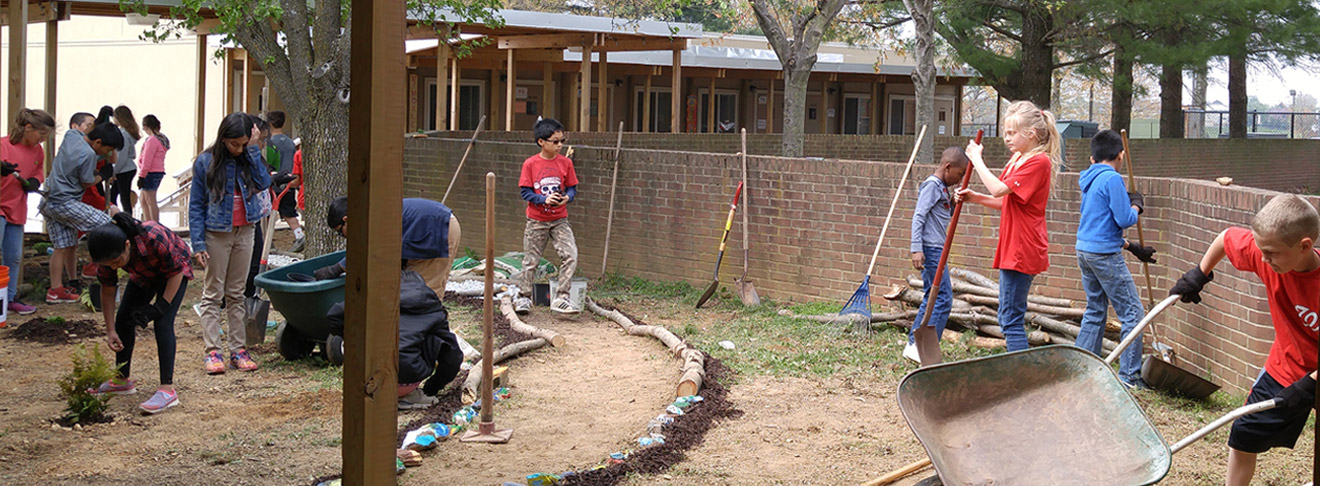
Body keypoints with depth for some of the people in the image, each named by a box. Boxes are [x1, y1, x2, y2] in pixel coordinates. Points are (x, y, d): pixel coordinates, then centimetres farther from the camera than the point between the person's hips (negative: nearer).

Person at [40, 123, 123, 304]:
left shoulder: (71, 135, 5)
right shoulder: (88, 154, -19)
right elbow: (87, 183, -8)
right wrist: (103, 175, 11)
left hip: (48, 201, 9)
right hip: (65, 203, -9)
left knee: (64, 246, 10)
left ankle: (55, 290, 8)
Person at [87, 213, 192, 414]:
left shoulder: (154, 238, -42)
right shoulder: (110, 252, -26)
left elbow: (176, 272, -25)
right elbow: (107, 289, -11)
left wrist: (160, 307, -26)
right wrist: (110, 330, -10)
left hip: (173, 271, -6)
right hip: (144, 275, 6)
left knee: (163, 323, -20)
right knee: (123, 320, 4)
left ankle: (167, 390, -23)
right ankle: (123, 380, 21)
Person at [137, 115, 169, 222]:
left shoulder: (151, 140, -16)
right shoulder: (162, 139, 13)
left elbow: (147, 160, -18)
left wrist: (141, 176, -15)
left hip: (151, 173, -10)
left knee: (151, 201, -6)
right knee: (143, 200, 19)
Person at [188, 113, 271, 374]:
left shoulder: (248, 158, 3)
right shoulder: (206, 162, -7)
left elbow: (263, 183, -15)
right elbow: (196, 205, -6)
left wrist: (253, 150, -15)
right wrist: (198, 243, -11)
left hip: (244, 233, 3)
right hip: (216, 234, -3)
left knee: (236, 293, 9)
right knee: (213, 293, 0)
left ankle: (238, 350, 12)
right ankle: (213, 352, 1)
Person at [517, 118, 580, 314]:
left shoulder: (565, 162, 0)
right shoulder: (530, 164, -7)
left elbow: (572, 188, 6)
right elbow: (526, 192, -6)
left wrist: (567, 197, -16)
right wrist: (544, 199, -21)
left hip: (559, 220, 2)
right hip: (536, 221, -2)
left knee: (571, 256, -13)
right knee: (531, 261, 7)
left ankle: (561, 298, -5)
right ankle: (524, 297, 25)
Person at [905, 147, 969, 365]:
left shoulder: (942, 188, 18)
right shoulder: (932, 185, -11)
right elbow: (918, 216, -19)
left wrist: (955, 203, 14)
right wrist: (916, 248, -24)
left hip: (937, 249, 10)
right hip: (930, 249, -10)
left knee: (932, 298, 13)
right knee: (944, 299, -11)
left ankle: (914, 344, 17)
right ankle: (926, 347, -10)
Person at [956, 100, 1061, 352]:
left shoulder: (1039, 162, -15)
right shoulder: (1017, 159, 16)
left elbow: (999, 189, -22)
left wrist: (977, 159, -10)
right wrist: (975, 197, 6)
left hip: (1023, 250, -10)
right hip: (1012, 249, 10)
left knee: (1011, 318, -9)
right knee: (1008, 317, 14)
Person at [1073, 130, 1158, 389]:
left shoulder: (1089, 181, 14)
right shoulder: (1112, 179, -13)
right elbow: (1124, 219, -18)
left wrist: (1132, 247, 23)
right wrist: (1137, 206, 4)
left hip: (1084, 250, 9)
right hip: (1105, 254, -9)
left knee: (1095, 310, 16)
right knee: (1133, 312, -3)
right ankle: (1130, 376, -3)